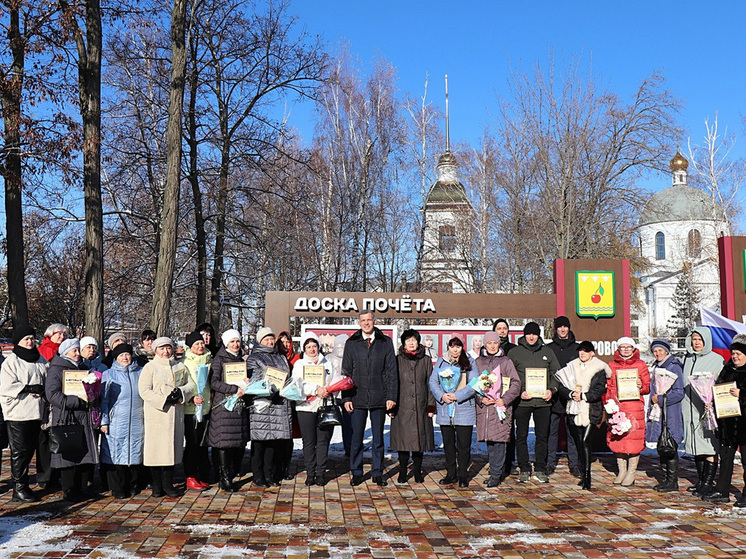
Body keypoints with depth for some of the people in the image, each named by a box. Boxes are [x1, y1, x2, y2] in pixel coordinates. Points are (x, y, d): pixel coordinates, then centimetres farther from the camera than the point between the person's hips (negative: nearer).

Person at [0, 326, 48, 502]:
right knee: (20, 451, -3)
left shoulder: (41, 360, 14)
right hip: (18, 414, -6)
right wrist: (29, 388, -17)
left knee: (29, 449, 10)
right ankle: (19, 489, 3)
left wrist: (44, 391, -2)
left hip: (37, 413, 6)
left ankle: (23, 486, 18)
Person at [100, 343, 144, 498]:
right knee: (116, 453, -1)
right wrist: (104, 421, -5)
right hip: (116, 421, -2)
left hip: (137, 421, 2)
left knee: (136, 452, 6)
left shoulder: (141, 372, 12)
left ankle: (134, 485, 19)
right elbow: (103, 399, 3)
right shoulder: (108, 374, 7)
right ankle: (118, 488, 8)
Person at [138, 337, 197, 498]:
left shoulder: (180, 367, 15)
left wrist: (181, 392, -8)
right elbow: (144, 390, -8)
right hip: (156, 413, -4)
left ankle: (168, 484, 15)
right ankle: (157, 486, 8)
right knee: (156, 447, -3)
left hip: (176, 413, 4)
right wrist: (164, 400, -16)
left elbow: (191, 385, 13)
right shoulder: (150, 367, 1)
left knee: (173, 446, 6)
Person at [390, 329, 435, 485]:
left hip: (421, 407, 1)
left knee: (420, 439, 4)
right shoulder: (397, 361, 5)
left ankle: (417, 472, 16)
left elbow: (430, 383, 8)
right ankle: (402, 473, 11)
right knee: (403, 439, 0)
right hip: (402, 408, -1)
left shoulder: (426, 360, 9)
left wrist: (431, 405, 2)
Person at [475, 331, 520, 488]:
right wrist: (481, 398, -6)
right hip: (484, 406, 3)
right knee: (489, 441, 6)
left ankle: (496, 475, -3)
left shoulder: (506, 361, 4)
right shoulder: (478, 362, 11)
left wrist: (505, 400, -10)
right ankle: (495, 471, 18)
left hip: (501, 406, -3)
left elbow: (516, 383, 1)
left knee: (499, 439, -8)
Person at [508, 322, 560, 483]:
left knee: (542, 436, 6)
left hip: (543, 401, 2)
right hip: (522, 402, -1)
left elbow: (556, 373, 14)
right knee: (521, 436, 3)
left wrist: (552, 389, -3)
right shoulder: (514, 352, 4)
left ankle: (540, 469, 15)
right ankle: (524, 469, 13)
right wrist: (519, 392, -11)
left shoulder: (547, 352, 11)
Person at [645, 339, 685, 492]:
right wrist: (654, 400, 12)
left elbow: (679, 393, -14)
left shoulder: (674, 367, -9)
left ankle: (673, 481, 2)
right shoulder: (656, 367, 16)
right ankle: (665, 479, 19)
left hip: (670, 413, -8)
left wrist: (661, 399, -14)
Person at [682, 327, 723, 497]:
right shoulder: (688, 359, 14)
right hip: (690, 409, 5)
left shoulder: (717, 360, -2)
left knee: (710, 445, -4)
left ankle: (708, 482, 3)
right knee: (696, 446, 10)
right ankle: (701, 480, 20)